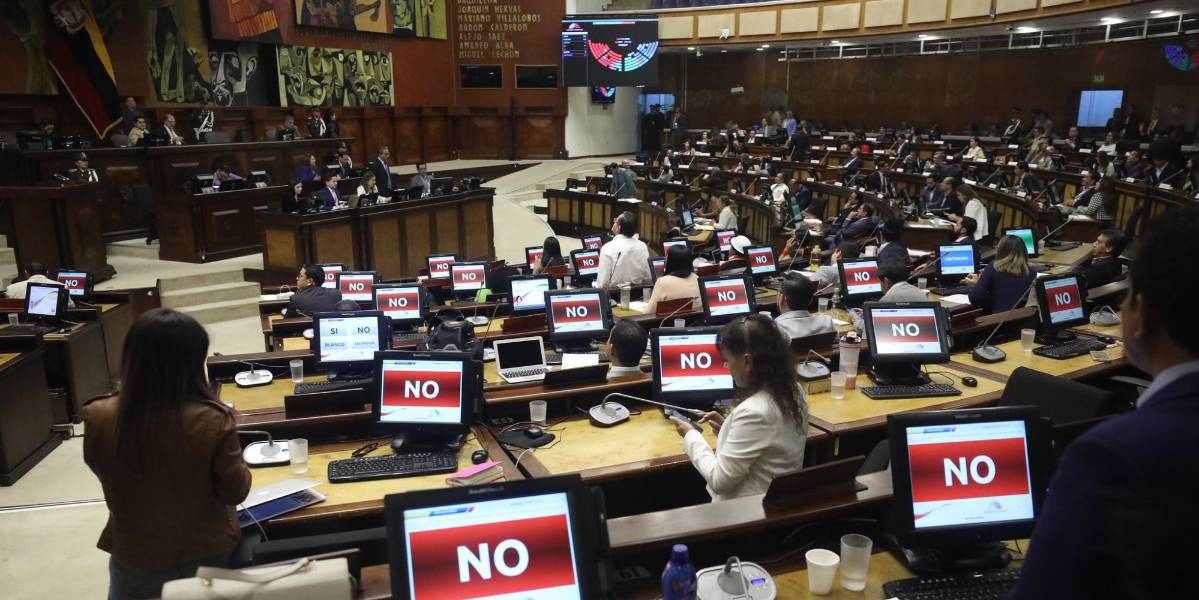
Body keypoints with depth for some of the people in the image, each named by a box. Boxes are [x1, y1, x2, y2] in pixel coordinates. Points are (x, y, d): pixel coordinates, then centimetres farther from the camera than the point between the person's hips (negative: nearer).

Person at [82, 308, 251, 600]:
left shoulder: (100, 418, -22)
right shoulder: (213, 421, -30)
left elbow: (103, 472, 1)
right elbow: (235, 492, -14)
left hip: (134, 557, 1)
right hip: (205, 553, -1)